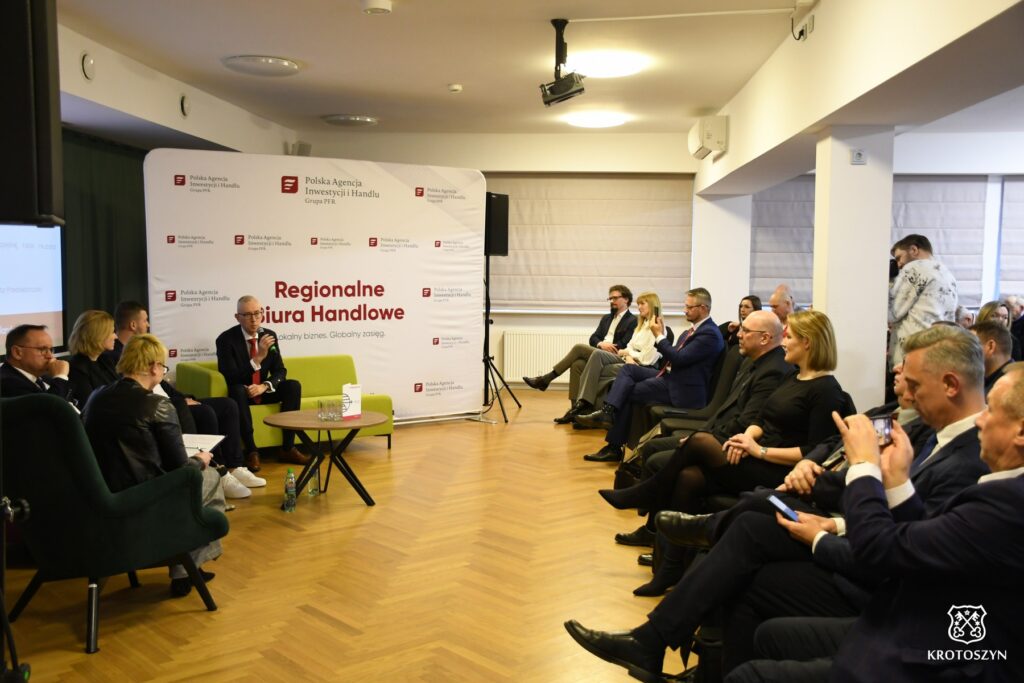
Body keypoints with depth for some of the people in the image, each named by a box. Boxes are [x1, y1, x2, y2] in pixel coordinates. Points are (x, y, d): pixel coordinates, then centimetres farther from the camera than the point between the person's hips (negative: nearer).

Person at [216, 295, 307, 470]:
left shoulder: (269, 335, -1)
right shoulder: (226, 339, -15)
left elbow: (280, 371, -1)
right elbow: (231, 378, -23)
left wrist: (264, 386, -23)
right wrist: (258, 357, -34)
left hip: (263, 391, 4)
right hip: (241, 393, -4)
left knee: (293, 386, -20)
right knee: (238, 390, -37)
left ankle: (288, 448, -17)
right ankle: (251, 452, -33)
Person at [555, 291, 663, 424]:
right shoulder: (642, 325, 23)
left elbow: (646, 358, -15)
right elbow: (630, 346, 15)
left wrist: (627, 352, 1)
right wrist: (628, 355, -9)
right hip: (630, 361, 8)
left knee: (595, 371, -21)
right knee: (597, 354, -20)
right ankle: (583, 403, -26)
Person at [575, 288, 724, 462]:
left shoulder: (710, 333, -16)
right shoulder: (695, 329, 15)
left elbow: (679, 358, -22)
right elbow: (673, 355, 18)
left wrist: (659, 336, -13)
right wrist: (662, 333, 4)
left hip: (683, 390, -9)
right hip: (671, 376, 9)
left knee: (627, 393, -9)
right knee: (629, 369, -5)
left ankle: (614, 447, -1)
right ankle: (608, 412, -18)